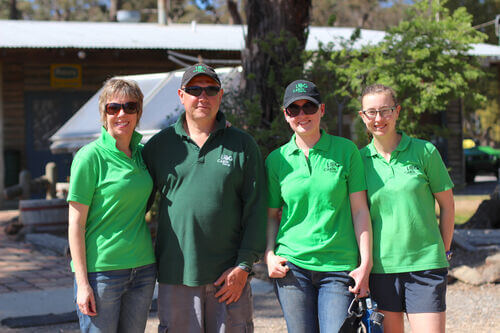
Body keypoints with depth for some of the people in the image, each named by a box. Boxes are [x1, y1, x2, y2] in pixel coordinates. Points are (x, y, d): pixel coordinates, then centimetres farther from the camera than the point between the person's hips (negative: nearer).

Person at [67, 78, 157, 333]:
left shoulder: (141, 152, 8)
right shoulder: (90, 156, -9)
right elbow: (76, 224, -10)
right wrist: (82, 282, -13)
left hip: (143, 270, 6)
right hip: (101, 271, -6)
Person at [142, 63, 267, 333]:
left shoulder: (242, 145, 6)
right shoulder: (159, 145, 8)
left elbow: (255, 209, 2)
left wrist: (244, 266, -5)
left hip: (229, 276, 0)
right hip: (175, 277, 1)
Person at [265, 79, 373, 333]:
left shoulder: (346, 151, 3)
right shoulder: (277, 160, 6)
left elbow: (360, 211, 1)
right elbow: (271, 215, 12)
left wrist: (365, 264, -4)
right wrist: (269, 255, -4)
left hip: (339, 267, -1)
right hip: (291, 266, 1)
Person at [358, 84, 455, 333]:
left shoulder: (424, 151, -1)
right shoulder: (359, 159, 5)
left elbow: (447, 205, 7)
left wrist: (444, 251, 7)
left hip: (425, 264, -2)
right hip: (380, 265, 2)